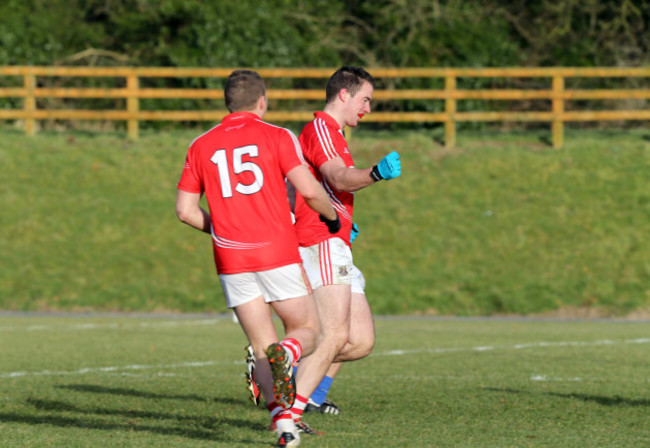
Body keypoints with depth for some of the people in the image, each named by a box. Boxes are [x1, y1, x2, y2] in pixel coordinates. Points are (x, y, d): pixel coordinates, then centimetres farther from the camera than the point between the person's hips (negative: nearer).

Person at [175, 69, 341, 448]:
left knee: (263, 346, 8)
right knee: (307, 332, 11)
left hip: (231, 260, 3)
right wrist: (332, 216, 11)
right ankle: (285, 355, -25)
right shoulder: (277, 136, 1)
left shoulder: (201, 146, 10)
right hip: (278, 254, -3)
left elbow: (186, 210, 10)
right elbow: (308, 189, -9)